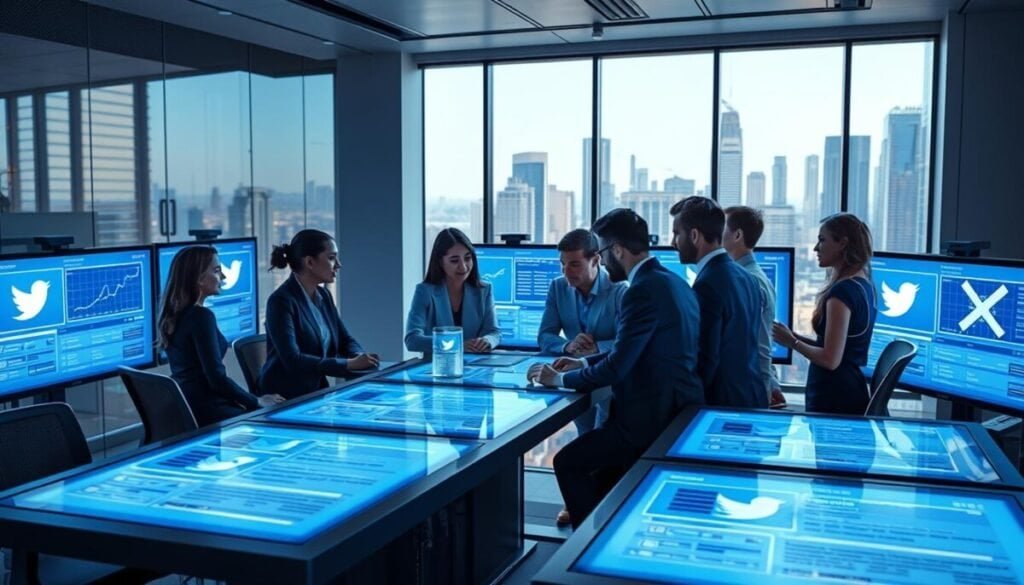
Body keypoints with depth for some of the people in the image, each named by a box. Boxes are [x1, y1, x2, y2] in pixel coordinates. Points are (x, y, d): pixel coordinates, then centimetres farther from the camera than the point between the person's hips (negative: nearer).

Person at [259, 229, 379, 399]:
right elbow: (293, 360, -24)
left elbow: (345, 340, 13)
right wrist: (349, 364, -25)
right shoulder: (281, 301, -16)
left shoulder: (323, 295, 8)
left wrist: (360, 358, -10)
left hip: (318, 391, 8)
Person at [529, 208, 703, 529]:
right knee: (602, 470, 25)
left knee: (568, 463, 5)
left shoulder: (644, 290, -20)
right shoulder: (672, 281, 10)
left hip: (652, 418, -10)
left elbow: (616, 367, -21)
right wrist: (585, 362, 17)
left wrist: (560, 379, -6)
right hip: (680, 413, 10)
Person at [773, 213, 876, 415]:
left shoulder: (842, 291, -18)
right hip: (852, 390, 9)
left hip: (833, 398, -9)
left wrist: (792, 342, -6)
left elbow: (830, 359, -20)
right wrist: (797, 337, 9)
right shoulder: (865, 286, 10)